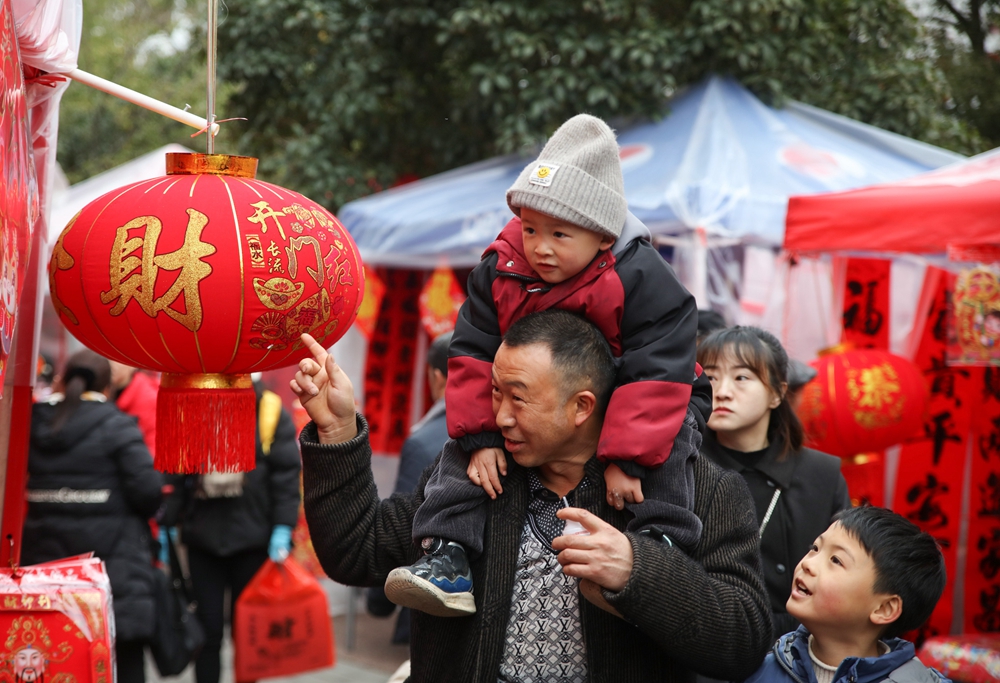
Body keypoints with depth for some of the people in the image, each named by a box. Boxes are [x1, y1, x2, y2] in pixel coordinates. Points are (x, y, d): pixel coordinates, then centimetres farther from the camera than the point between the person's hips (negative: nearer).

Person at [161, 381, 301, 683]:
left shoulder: (270, 411, -2)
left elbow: (286, 473, -6)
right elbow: (175, 473, 3)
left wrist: (283, 528, -13)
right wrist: (168, 523, -2)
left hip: (253, 537, -1)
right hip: (203, 536, 2)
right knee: (208, 627, 6)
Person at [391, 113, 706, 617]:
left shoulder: (643, 282, -26)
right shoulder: (499, 273, -14)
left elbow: (655, 378, -27)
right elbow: (474, 355, -9)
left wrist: (625, 458, -31)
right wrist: (480, 438, -18)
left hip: (621, 402, -3)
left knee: (668, 441, -31)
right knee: (464, 452, -12)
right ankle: (447, 554, -16)